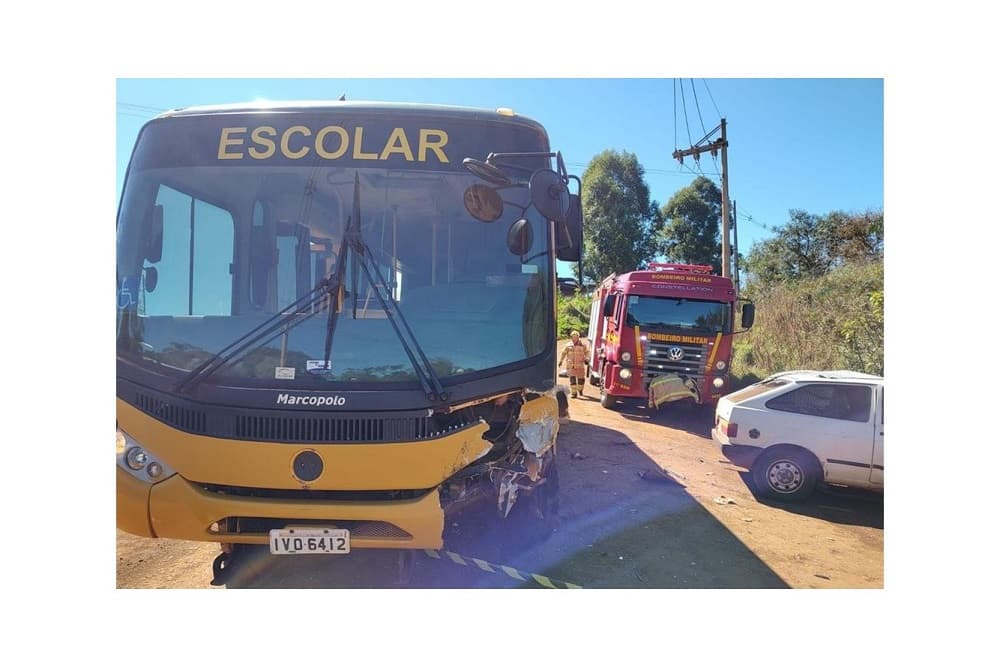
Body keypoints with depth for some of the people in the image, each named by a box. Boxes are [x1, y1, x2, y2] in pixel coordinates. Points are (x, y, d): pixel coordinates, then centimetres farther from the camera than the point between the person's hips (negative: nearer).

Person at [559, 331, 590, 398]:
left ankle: (580, 390, 34)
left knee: (581, 378, 7)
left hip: (580, 365, 0)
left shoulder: (583, 345, 3)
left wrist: (587, 359, -12)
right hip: (571, 365, 0)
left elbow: (587, 352, 4)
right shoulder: (568, 345, 6)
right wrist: (561, 361, 17)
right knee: (572, 379, -6)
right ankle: (573, 392, -1)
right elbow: (564, 353, 15)